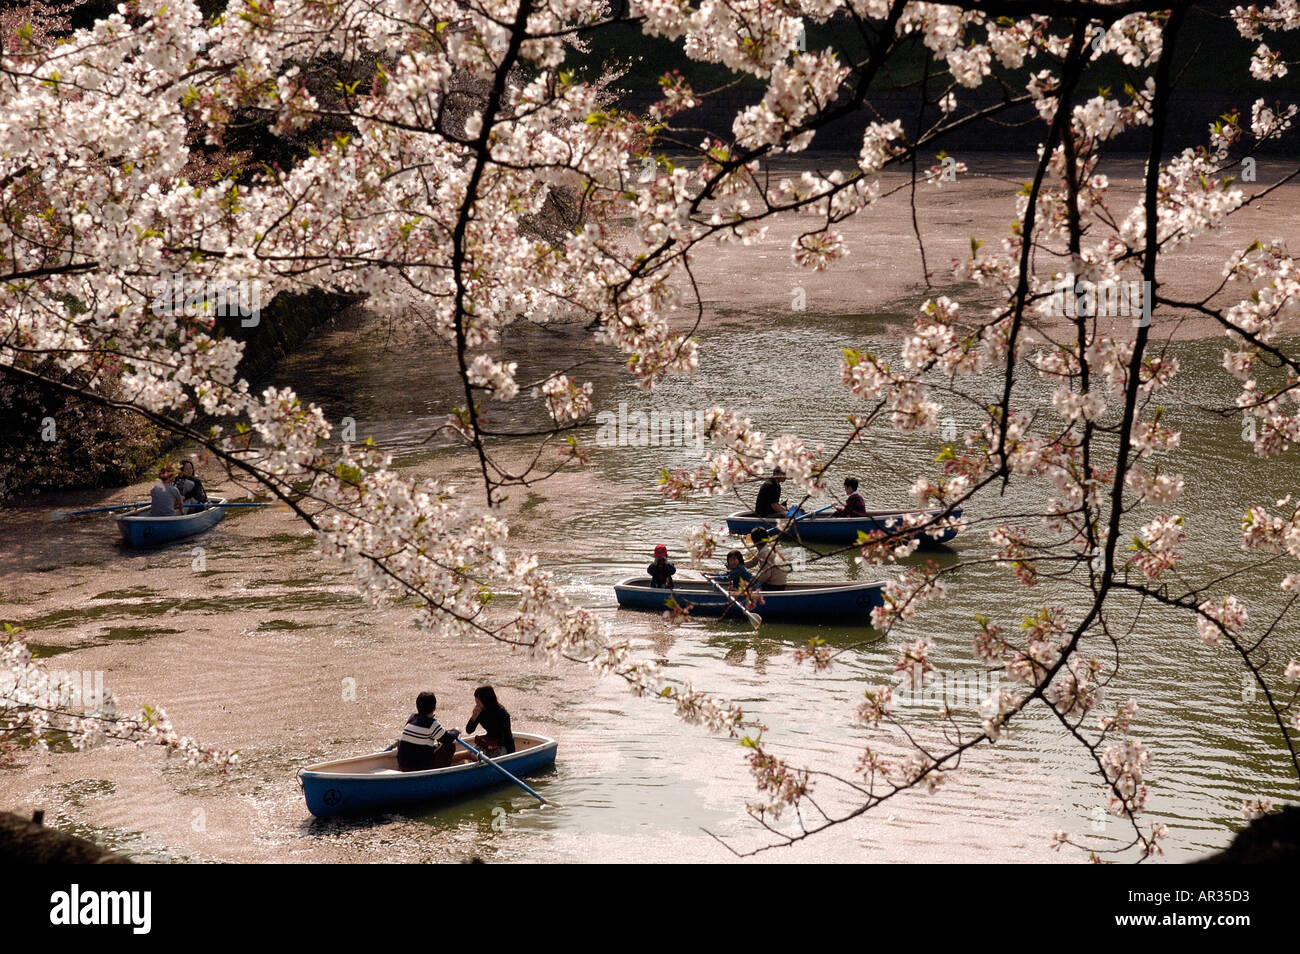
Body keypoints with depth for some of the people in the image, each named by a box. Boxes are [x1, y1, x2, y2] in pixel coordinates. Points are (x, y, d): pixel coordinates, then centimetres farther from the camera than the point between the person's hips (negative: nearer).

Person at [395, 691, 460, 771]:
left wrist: (445, 731, 26)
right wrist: (455, 732, 15)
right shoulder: (431, 723, -15)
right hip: (420, 768, -7)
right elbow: (448, 739, -6)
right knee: (450, 746, 2)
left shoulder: (412, 719, 7)